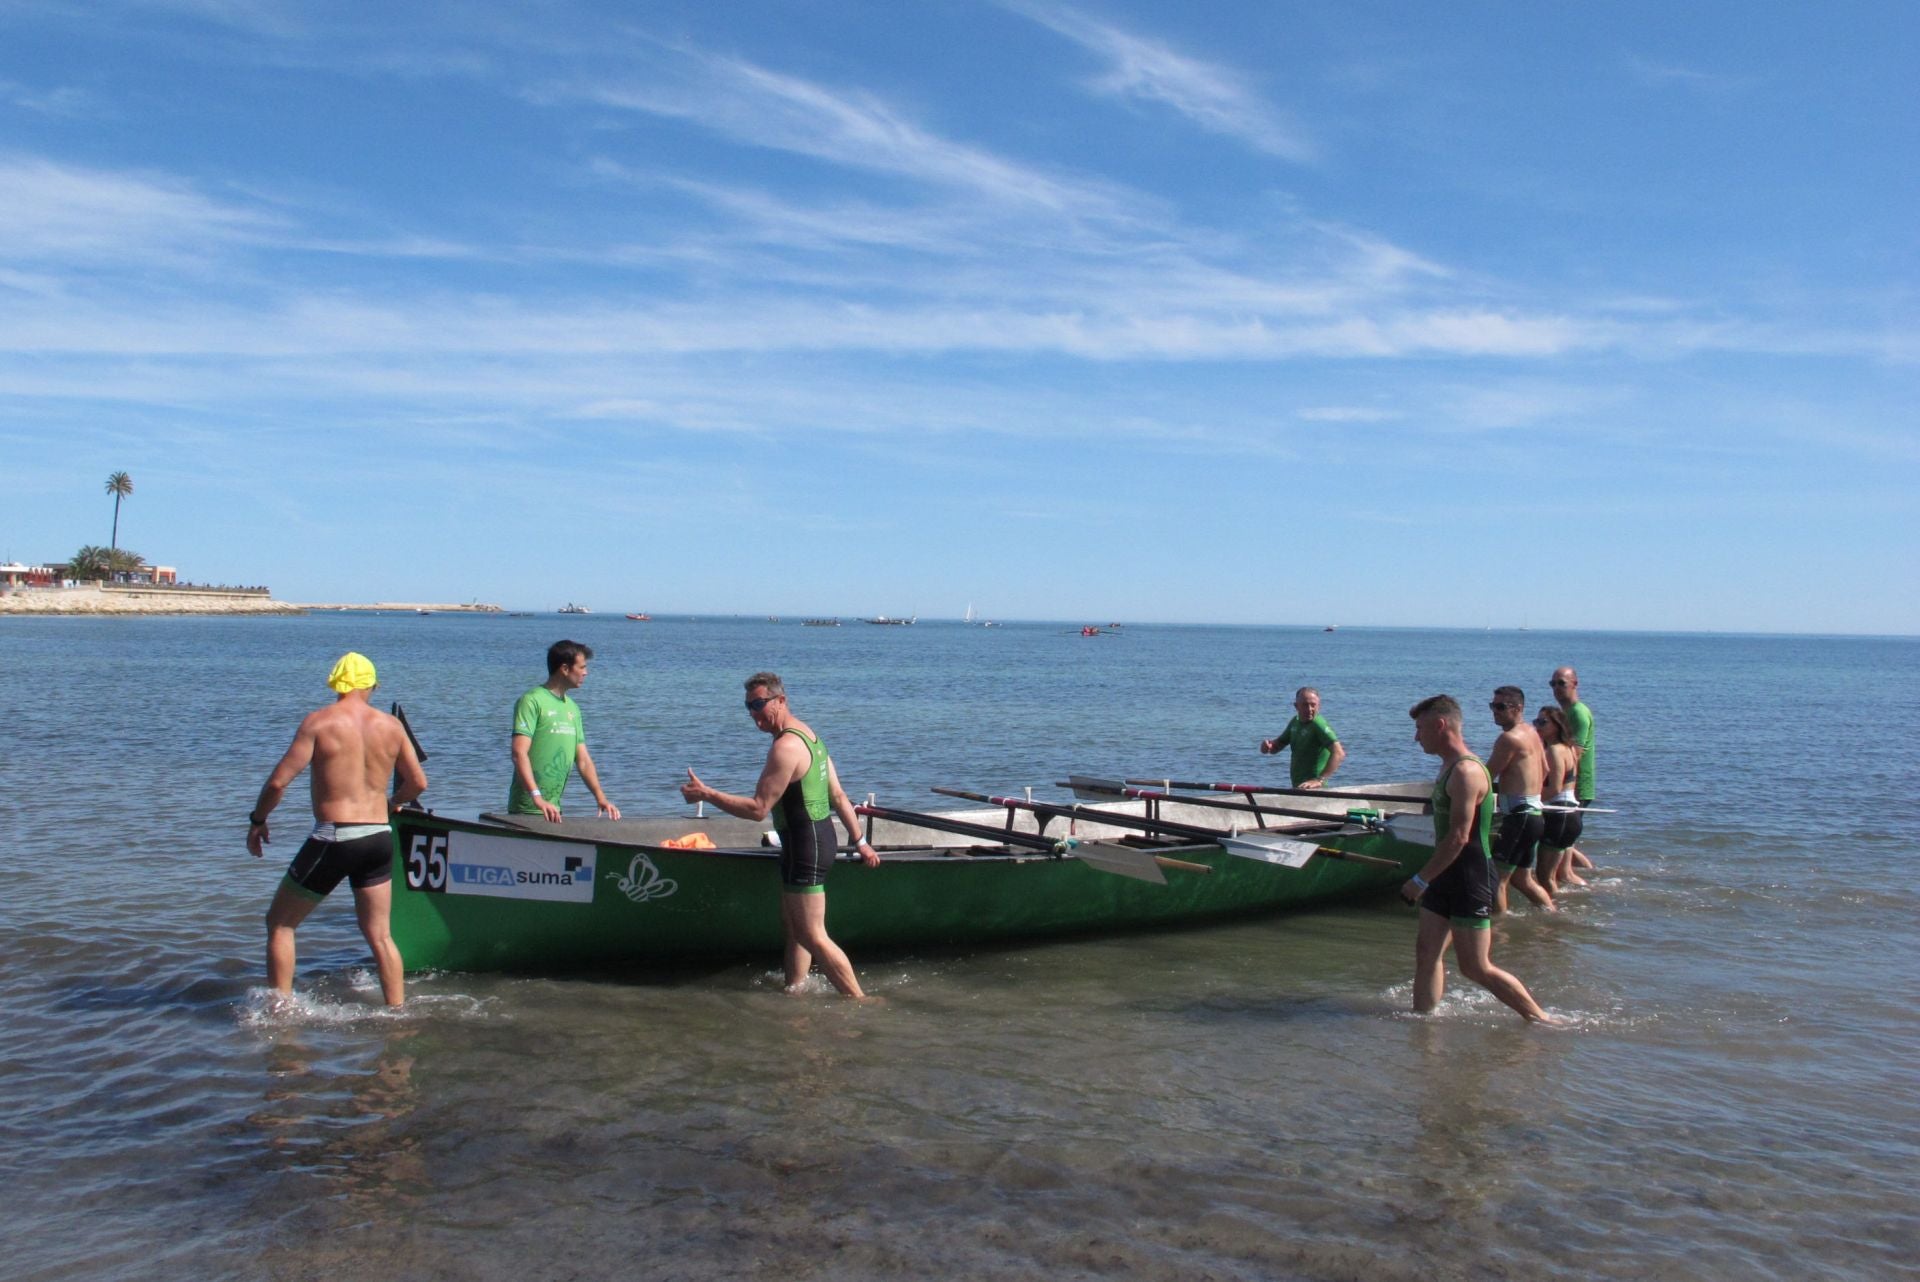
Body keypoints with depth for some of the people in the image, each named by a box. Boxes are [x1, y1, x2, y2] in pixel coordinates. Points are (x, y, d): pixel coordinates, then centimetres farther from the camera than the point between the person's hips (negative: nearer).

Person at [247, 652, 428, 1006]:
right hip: (379, 837, 4)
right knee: (379, 935, 13)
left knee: (280, 922, 14)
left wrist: (257, 821, 6)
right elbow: (418, 783, 12)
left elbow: (278, 781, -11)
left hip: (333, 838, -4)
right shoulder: (391, 725, 5)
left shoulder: (320, 721, -7)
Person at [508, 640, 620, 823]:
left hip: (553, 810, 7)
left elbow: (583, 759, 14)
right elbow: (519, 753, -19)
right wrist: (537, 798, -28)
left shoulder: (572, 708, 14)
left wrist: (600, 798, 2)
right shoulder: (532, 701, -10)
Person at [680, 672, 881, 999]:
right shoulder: (809, 735, 12)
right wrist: (860, 841, 17)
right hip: (821, 837, 10)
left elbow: (758, 809, -21)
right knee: (793, 927, 19)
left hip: (804, 846, -10)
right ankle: (794, 991, 28)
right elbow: (838, 796, 14)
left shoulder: (785, 747, -20)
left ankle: (860, 1003, 1)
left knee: (813, 937, -4)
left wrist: (706, 794, -16)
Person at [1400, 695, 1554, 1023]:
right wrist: (1427, 879, 17)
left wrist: (1420, 880, -21)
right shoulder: (1450, 766, 12)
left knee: (1476, 967, -2)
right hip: (1447, 875, 10)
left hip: (1470, 878, -10)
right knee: (1426, 950, 8)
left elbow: (1458, 837, -25)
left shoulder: (1466, 771, -20)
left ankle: (1541, 1019, 11)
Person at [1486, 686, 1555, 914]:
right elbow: (1544, 770, 28)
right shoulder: (1531, 733, 14)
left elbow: (1486, 777, -11)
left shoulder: (1509, 738, -15)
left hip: (1519, 816, -10)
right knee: (1522, 878, 21)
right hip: (1534, 813, 10)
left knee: (1496, 877, -7)